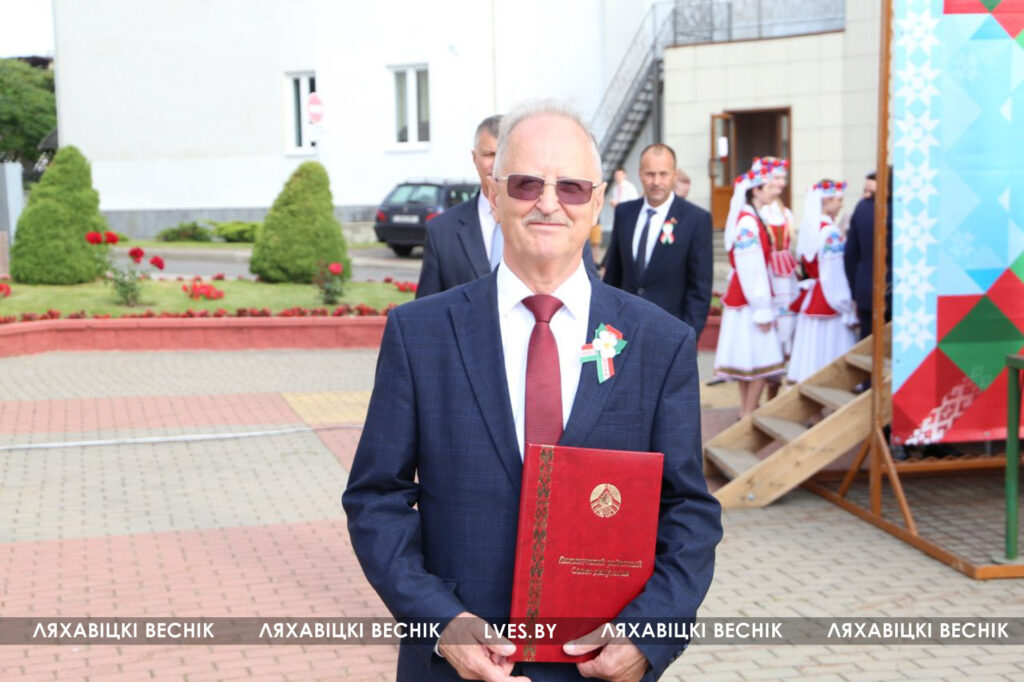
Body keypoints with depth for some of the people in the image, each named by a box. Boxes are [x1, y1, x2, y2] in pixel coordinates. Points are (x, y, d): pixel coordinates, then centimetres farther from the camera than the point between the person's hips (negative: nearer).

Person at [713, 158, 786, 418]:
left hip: (743, 297, 10)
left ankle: (746, 410, 21)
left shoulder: (752, 218, 12)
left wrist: (764, 304, 18)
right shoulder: (748, 221, -18)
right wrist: (762, 309, -18)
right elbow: (751, 269, -20)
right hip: (749, 299, -10)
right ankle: (749, 414, 0)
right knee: (760, 360, -5)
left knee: (747, 359, 14)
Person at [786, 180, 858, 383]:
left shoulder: (808, 229, 10)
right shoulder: (830, 232, -15)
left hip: (810, 299, 9)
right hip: (829, 304, -8)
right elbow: (835, 276, -17)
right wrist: (849, 311, -12)